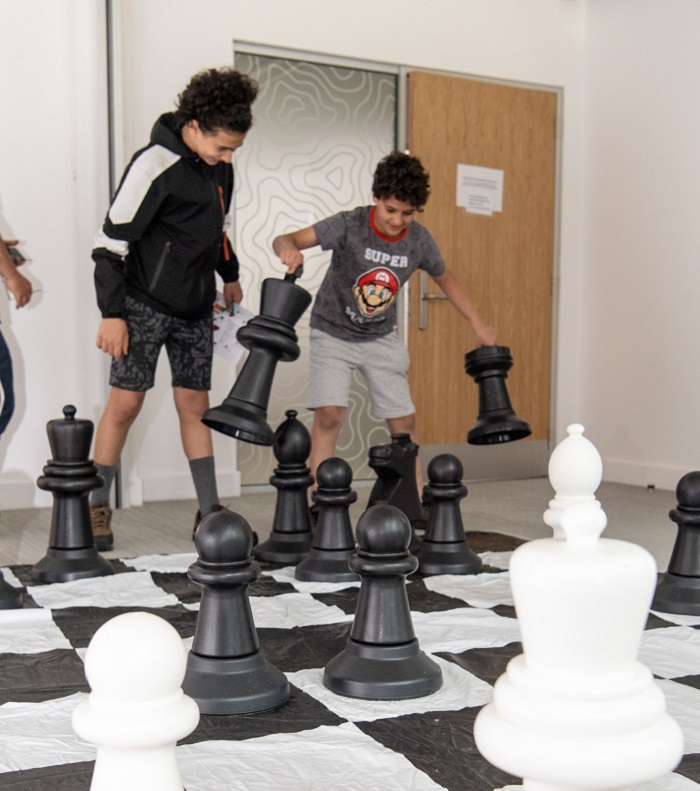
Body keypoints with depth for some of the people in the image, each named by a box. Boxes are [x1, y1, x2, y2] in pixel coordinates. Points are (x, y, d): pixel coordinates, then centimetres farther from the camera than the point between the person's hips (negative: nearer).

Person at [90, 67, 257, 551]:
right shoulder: (155, 165, -16)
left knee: (195, 404, 7)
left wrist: (230, 275, 31)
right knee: (125, 402, -4)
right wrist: (112, 313, -18)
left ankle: (209, 511, 11)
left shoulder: (220, 167, 7)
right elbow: (110, 241, -16)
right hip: (145, 306, -6)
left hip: (196, 310, 7)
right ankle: (96, 509, 9)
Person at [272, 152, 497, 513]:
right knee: (329, 414, -18)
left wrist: (478, 324, 8)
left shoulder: (419, 240, -11)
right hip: (333, 333, -3)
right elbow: (284, 240, -26)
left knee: (404, 421, 2)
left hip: (381, 338, 3)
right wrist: (289, 249, -50)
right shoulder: (349, 226, -21)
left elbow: (445, 279, 8)